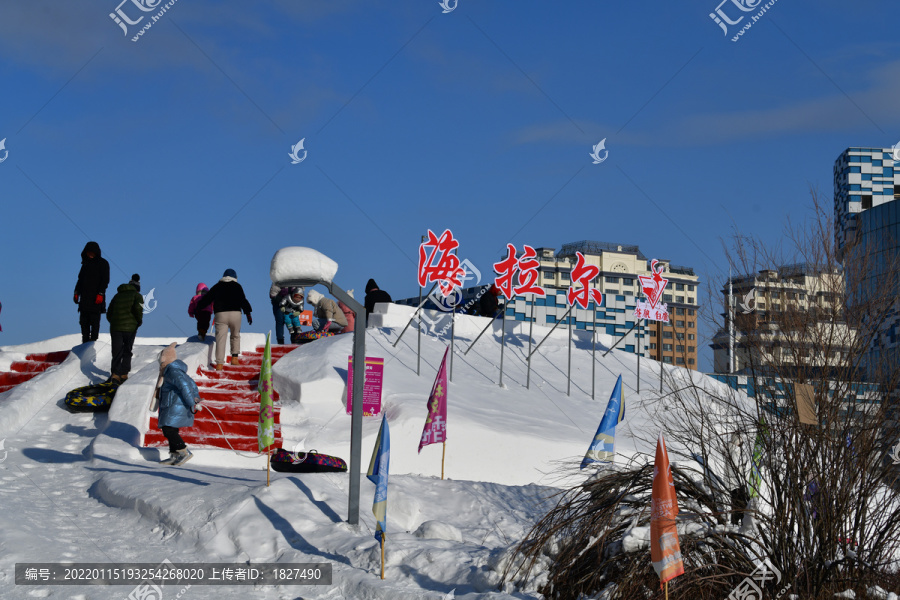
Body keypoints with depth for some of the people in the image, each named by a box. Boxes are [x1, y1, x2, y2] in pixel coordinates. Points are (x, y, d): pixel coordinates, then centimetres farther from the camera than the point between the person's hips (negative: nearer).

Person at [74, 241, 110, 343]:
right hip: (85, 297, 6)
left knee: (94, 321, -8)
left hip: (96, 298, -6)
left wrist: (100, 293, -16)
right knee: (84, 321, 4)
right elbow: (80, 278, 23)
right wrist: (77, 292, 14)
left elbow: (105, 280, -7)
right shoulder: (86, 263, 18)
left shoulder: (103, 263, 0)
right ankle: (85, 343, 8)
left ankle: (93, 342, -9)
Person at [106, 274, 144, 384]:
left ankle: (115, 374, -14)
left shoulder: (117, 296, 19)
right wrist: (139, 321, 2)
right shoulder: (137, 295, 6)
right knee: (127, 352, 11)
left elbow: (109, 314, 16)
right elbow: (138, 308, -14)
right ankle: (124, 374, 8)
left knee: (116, 352, 3)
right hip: (130, 327, -3)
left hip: (115, 328, 3)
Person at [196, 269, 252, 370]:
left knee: (220, 339, -3)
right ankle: (234, 358, 13)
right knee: (235, 336, 21)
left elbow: (206, 299, 19)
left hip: (220, 315, 0)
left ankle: (219, 363, -12)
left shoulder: (217, 287, 15)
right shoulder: (237, 286, 10)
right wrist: (248, 314, 5)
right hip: (235, 314, 0)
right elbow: (243, 301, 2)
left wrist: (198, 308, 32)